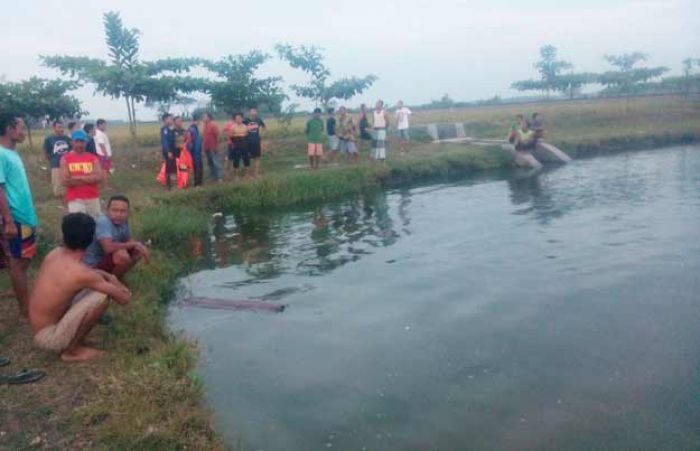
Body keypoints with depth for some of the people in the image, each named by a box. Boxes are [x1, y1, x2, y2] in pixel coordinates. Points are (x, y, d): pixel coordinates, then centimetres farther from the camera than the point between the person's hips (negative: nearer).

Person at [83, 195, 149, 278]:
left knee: (139, 250, 4)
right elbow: (109, 248, -38)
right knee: (122, 255, -31)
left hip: (107, 260, 9)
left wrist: (139, 246, -16)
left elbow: (129, 241, 8)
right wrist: (135, 244, -25)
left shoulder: (123, 221, -2)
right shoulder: (103, 222, -25)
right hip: (94, 267, -9)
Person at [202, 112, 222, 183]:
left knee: (216, 162, -6)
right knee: (210, 163, 12)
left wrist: (216, 146, -13)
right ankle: (214, 177, 20)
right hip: (206, 148, 8)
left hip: (213, 147, -8)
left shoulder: (213, 125, -11)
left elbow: (217, 136, -12)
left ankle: (219, 178, -1)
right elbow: (205, 136, 15)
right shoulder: (205, 125, 10)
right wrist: (203, 145, 13)